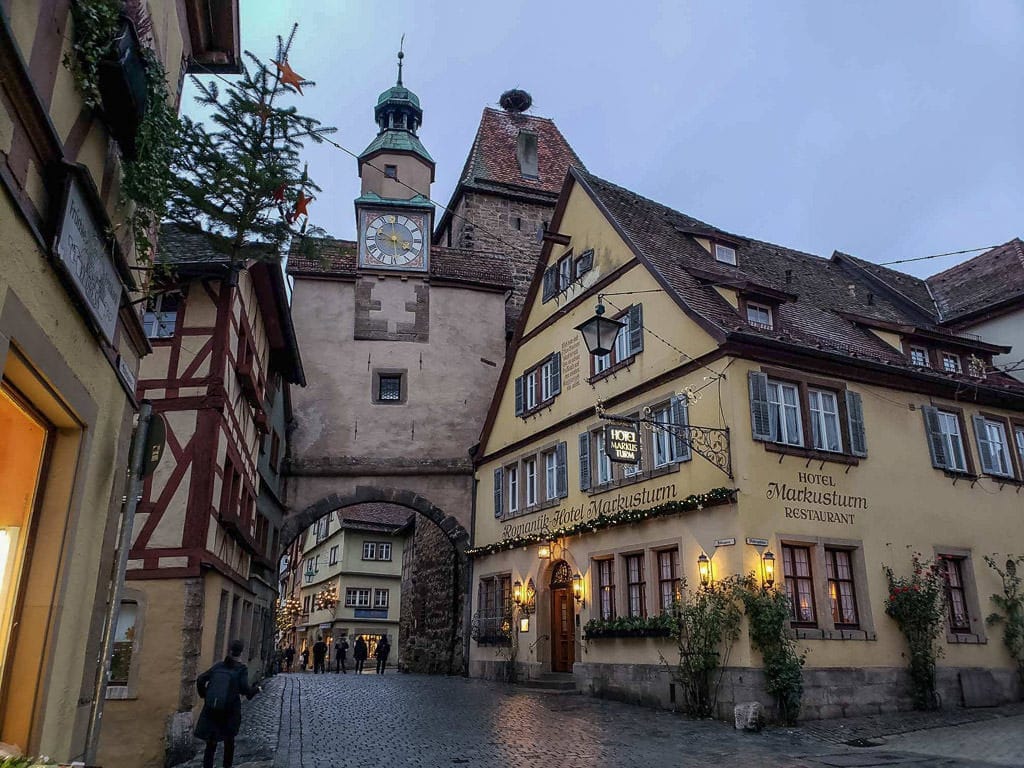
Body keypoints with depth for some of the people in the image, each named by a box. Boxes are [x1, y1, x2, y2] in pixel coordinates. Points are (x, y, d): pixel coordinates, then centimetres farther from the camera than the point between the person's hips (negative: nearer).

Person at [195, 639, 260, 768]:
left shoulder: (218, 665, 7)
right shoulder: (241, 669, -6)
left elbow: (200, 680, 4)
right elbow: (245, 689, -13)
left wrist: (204, 695, 17)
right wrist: (257, 689, 5)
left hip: (211, 711, 2)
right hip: (230, 711, -2)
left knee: (211, 743, 11)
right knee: (229, 741, 19)